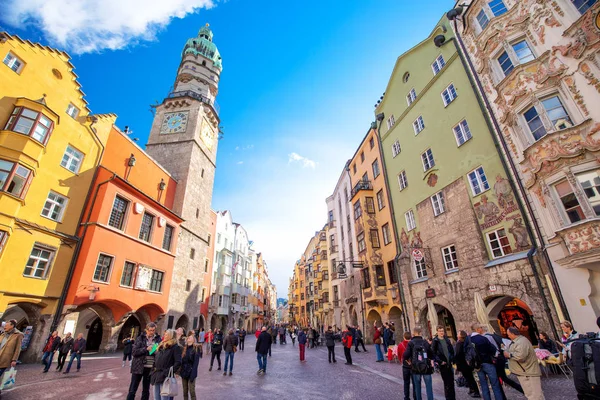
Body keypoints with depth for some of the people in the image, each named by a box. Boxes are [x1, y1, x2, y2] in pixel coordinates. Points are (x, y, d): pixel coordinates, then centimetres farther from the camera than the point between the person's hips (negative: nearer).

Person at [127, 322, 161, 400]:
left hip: (150, 368, 2)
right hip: (138, 367, -2)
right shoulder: (140, 338, -4)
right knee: (132, 390, 4)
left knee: (146, 390, 13)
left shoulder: (158, 339, 0)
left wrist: (157, 351, -17)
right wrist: (146, 349, -19)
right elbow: (134, 352, -8)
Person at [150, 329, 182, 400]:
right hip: (157, 376, 7)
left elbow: (178, 362, -13)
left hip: (165, 377, -7)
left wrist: (170, 372, -19)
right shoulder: (161, 346, 17)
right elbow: (156, 360, 22)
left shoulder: (175, 347, -7)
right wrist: (153, 372, 12)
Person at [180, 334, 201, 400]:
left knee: (192, 391, -4)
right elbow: (182, 361, 8)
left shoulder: (196, 348, -8)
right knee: (185, 391, 11)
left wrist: (193, 374, -16)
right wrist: (180, 371, -1)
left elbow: (196, 362, -12)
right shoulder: (184, 348, 6)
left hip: (191, 372, -5)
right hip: (184, 372, 5)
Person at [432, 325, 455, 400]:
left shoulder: (447, 340, 8)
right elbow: (433, 353, -7)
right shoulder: (435, 341, -6)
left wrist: (452, 360, 2)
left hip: (450, 363, 4)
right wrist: (440, 362, -14)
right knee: (447, 382, -1)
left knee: (451, 382, 9)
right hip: (442, 364, -4)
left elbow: (452, 350, 13)